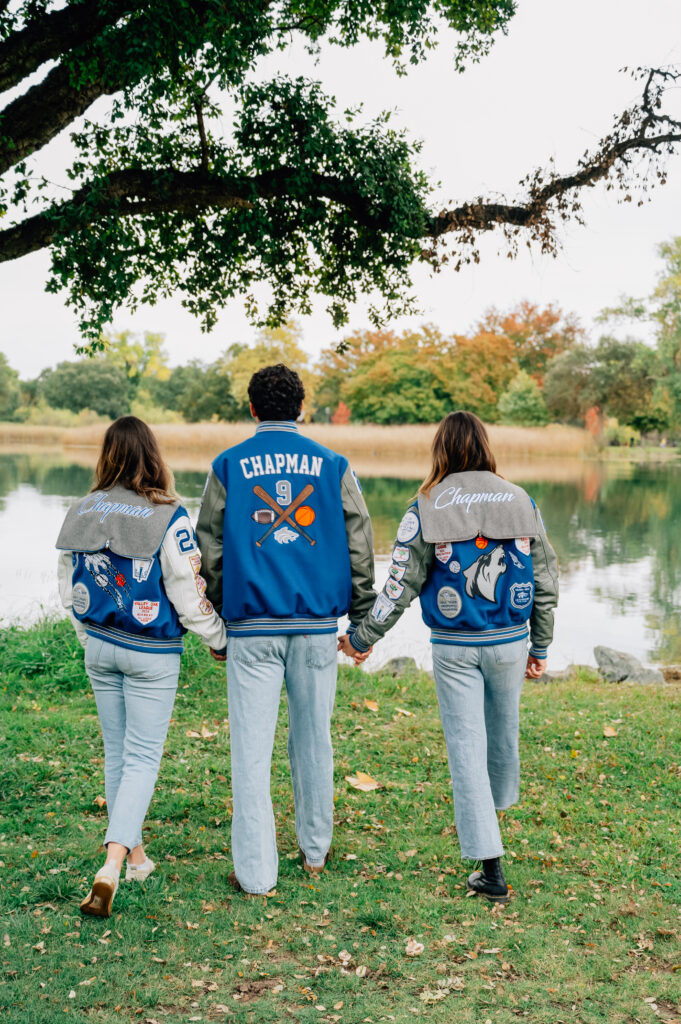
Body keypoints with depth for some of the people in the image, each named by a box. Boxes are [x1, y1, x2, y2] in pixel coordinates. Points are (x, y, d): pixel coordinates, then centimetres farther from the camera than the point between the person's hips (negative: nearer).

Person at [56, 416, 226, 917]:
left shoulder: (81, 513, -1)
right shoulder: (167, 517, -17)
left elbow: (69, 590, 8)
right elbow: (188, 596, -14)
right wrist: (220, 638, 2)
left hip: (99, 648, 5)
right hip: (152, 654, -5)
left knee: (117, 753, 17)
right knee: (142, 758, 2)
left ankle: (136, 855, 30)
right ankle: (112, 865, -11)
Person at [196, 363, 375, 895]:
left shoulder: (228, 466, 2)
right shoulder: (333, 465, 5)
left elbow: (210, 548, 4)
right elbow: (359, 542, 4)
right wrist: (362, 617, 11)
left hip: (252, 626, -2)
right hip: (317, 622, 2)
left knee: (252, 747, 2)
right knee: (313, 737, 15)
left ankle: (255, 871, 5)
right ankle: (315, 848, 30)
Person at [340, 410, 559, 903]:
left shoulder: (426, 509, -8)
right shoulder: (522, 502, 0)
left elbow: (400, 587, -7)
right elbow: (545, 581, 4)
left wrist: (362, 638, 5)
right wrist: (540, 647, 14)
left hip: (454, 648, -2)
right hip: (509, 641, 3)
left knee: (466, 744, 3)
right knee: (503, 730, 23)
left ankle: (491, 868, 3)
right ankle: (499, 803, 50)